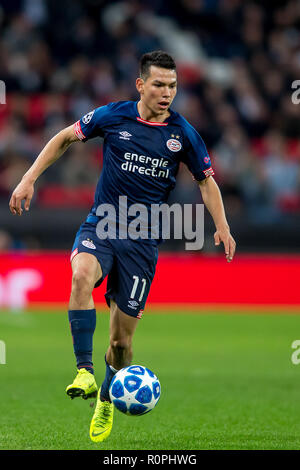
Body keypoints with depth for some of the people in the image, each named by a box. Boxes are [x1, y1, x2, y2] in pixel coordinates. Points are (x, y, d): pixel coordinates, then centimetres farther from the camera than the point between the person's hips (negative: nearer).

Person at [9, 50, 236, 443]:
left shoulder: (183, 133, 0)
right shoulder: (113, 116, -3)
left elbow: (206, 180, 12)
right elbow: (65, 138, 10)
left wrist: (222, 226, -1)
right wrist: (29, 179, 2)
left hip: (143, 241, 1)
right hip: (101, 227, -1)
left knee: (122, 338, 2)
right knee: (82, 275, -36)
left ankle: (106, 400, 31)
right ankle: (84, 372, -34)